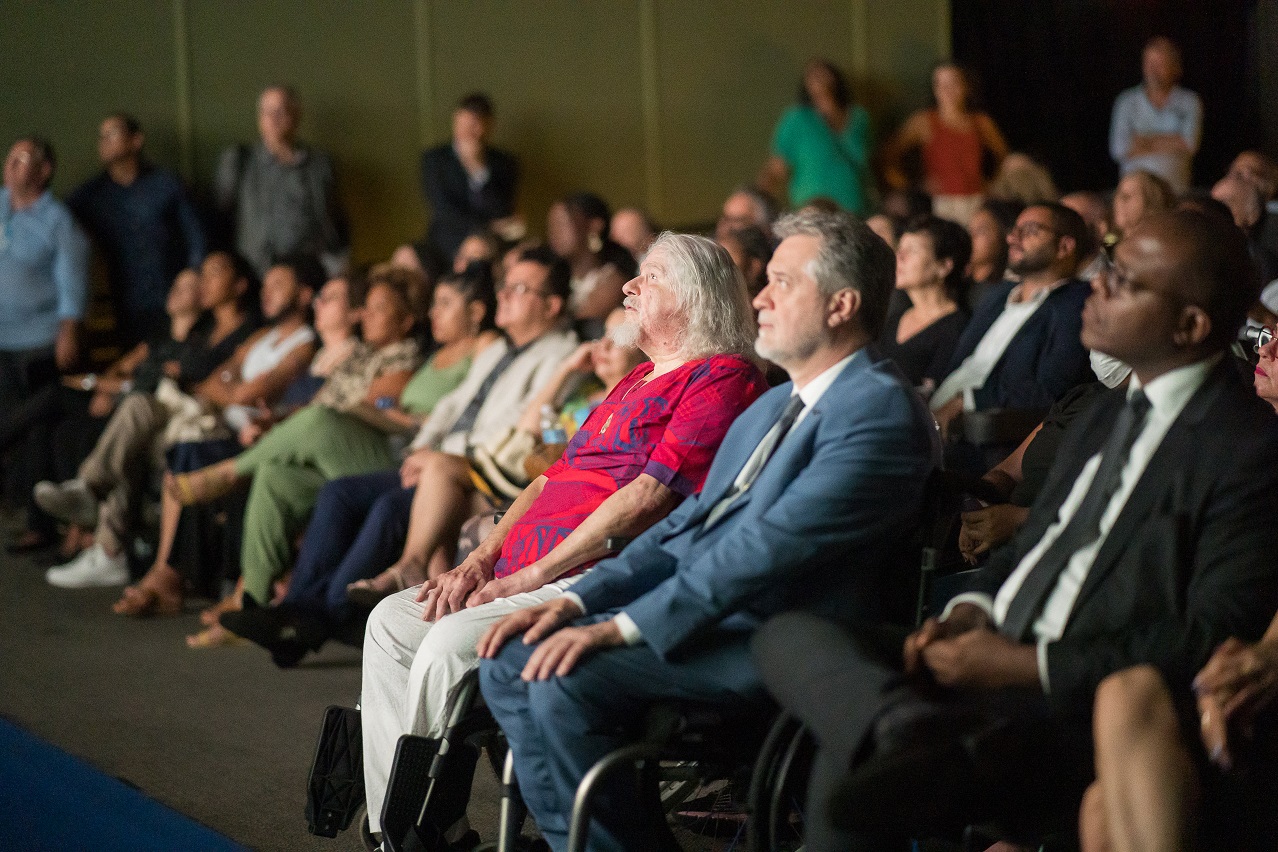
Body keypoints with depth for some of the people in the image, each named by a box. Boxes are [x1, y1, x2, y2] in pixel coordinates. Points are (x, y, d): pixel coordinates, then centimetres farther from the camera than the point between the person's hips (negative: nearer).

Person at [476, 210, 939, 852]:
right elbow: (691, 520, 20)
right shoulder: (773, 407, 21)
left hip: (772, 645, -10)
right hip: (700, 611, 10)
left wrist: (623, 627, -23)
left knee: (560, 680, -24)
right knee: (510, 663, -3)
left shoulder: (880, 408, -13)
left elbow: (772, 545, -21)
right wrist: (579, 600, 4)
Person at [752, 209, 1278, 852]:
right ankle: (912, 730, -33)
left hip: (1075, 710, -10)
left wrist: (1025, 665, -16)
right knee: (788, 638, -14)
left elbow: (1212, 641, -17)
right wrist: (970, 610, 3)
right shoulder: (1106, 416, 21)